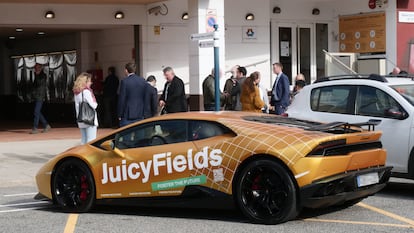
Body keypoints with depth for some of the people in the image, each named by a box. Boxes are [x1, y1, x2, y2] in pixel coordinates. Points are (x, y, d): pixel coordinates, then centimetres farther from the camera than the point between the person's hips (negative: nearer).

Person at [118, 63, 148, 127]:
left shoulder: (125, 81, -10)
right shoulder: (143, 81, 4)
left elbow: (121, 100, -9)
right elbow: (146, 98, 9)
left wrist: (120, 115, -2)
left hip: (127, 115, -5)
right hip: (140, 114, 5)